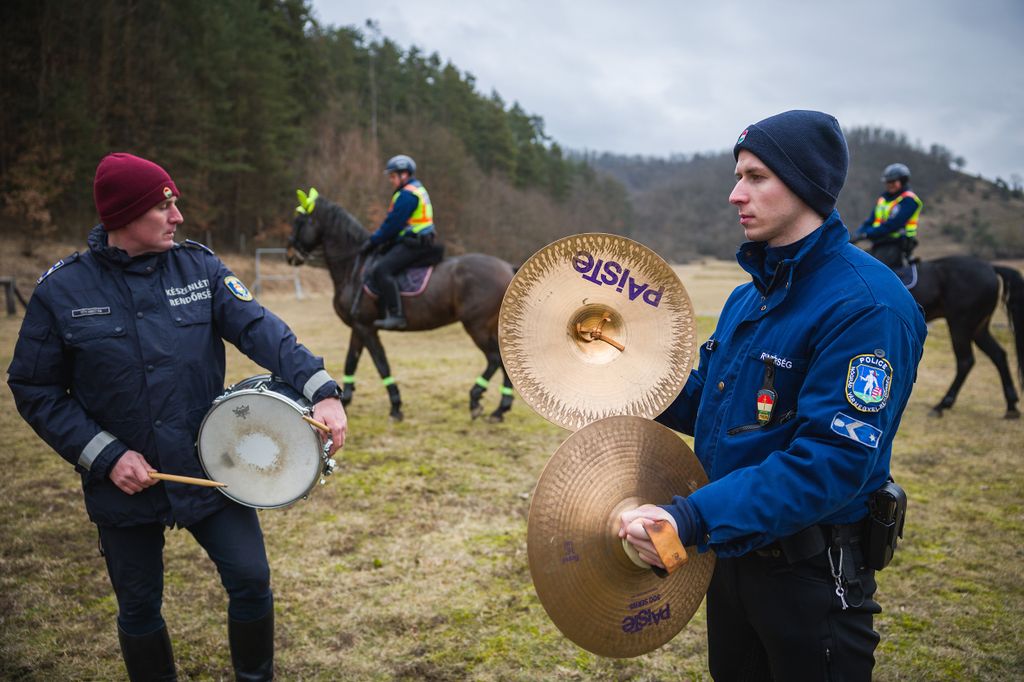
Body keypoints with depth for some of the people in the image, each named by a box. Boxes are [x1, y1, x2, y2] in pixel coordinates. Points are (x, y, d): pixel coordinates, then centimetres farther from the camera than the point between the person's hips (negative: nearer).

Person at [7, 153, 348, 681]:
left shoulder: (199, 267, -5)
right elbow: (34, 390, -4)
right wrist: (106, 455, -14)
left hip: (211, 469, 1)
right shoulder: (61, 291, -9)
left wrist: (321, 390, -30)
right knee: (139, 609, 15)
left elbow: (260, 328, -16)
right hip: (125, 484, 0)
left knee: (251, 581, 2)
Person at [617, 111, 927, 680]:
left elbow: (832, 460, -30)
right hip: (729, 553, 8)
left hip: (810, 573, -8)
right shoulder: (748, 296, 6)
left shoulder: (866, 306, -23)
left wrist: (694, 519, -36)